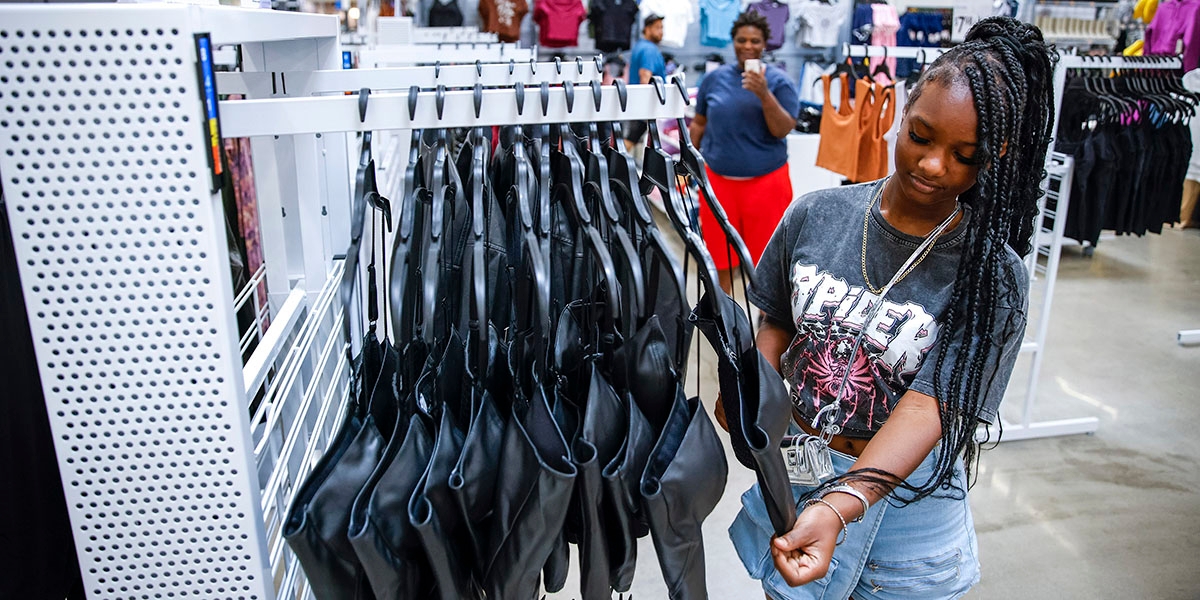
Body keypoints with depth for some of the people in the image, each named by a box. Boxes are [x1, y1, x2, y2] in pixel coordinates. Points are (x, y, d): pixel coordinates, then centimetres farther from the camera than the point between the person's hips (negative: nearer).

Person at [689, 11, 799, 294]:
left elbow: (782, 130, -9)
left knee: (766, 255, 4)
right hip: (717, 179, 2)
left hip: (765, 181, -2)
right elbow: (699, 124, 13)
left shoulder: (780, 81, -1)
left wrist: (764, 94, -21)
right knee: (719, 256, 9)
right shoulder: (714, 78, 6)